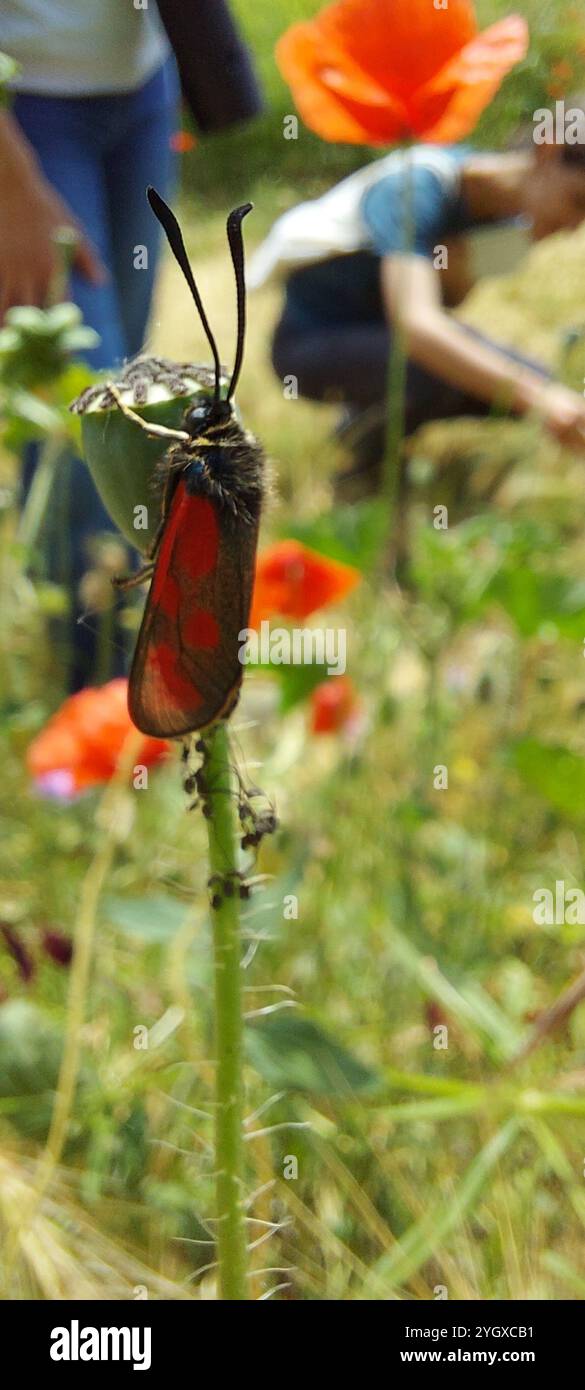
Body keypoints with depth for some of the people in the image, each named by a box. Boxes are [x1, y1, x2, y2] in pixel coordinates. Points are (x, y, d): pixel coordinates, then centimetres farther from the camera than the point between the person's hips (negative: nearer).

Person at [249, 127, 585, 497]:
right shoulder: (419, 187, -31)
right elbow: (415, 323, -46)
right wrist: (537, 396, -54)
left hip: (383, 333, 8)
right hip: (313, 340, -8)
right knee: (445, 371, -35)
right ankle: (369, 458, -5)